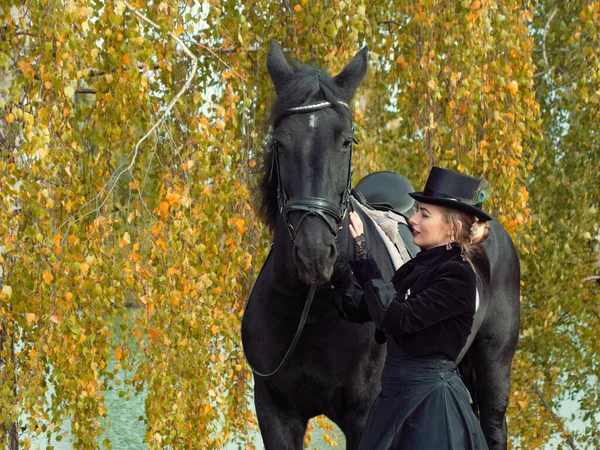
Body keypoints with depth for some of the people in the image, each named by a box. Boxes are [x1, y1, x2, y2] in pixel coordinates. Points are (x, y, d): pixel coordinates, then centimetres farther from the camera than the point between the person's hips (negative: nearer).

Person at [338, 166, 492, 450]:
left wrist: (364, 255, -21)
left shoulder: (457, 277, -13)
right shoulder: (415, 268, 12)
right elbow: (357, 309, 9)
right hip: (395, 395, 8)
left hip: (430, 402, -8)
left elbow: (396, 318, -23)